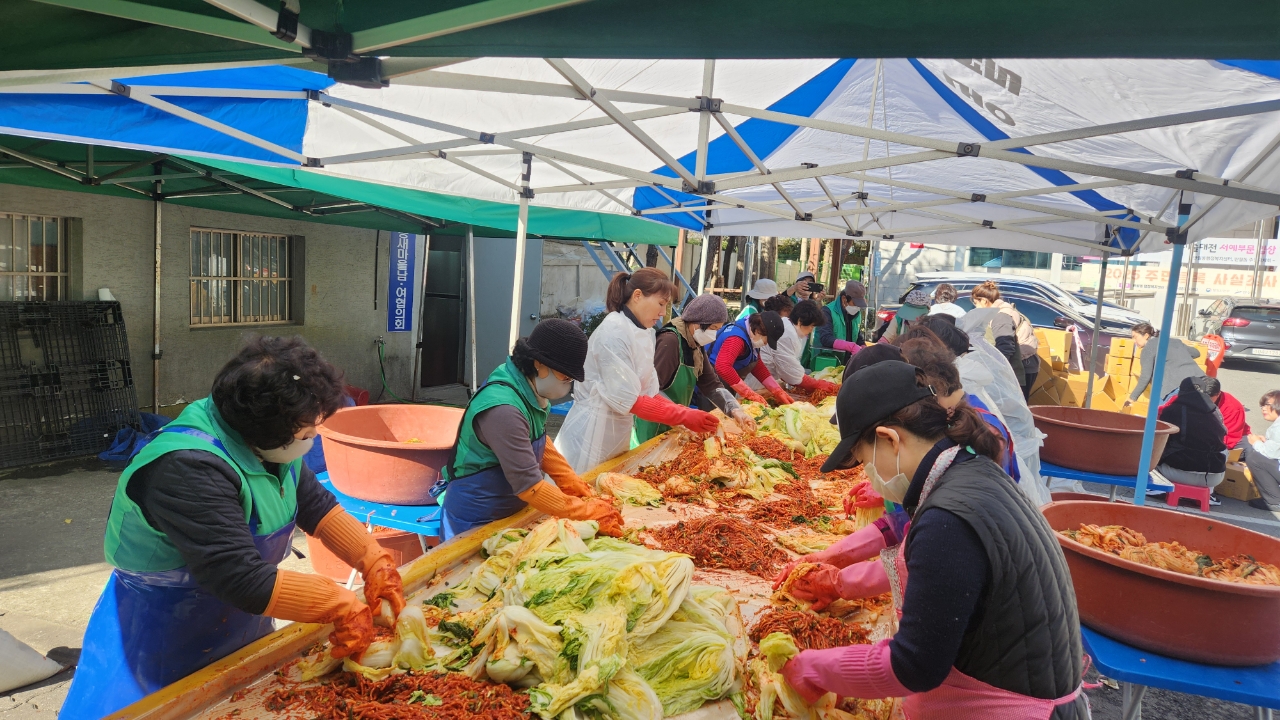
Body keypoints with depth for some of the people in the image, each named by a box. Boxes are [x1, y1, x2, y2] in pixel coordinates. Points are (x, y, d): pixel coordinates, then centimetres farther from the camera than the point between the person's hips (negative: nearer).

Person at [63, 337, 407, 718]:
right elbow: (245, 582, -37)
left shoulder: (270, 442, -9)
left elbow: (316, 505, 4)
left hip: (243, 628, 8)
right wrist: (338, 604, -28)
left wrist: (375, 561, -8)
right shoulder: (187, 470, -34)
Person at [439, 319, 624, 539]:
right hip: (475, 523, -8)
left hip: (509, 512, 8)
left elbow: (539, 441, 12)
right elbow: (529, 487, -31)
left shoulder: (528, 390, -5)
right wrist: (588, 512, -25)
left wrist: (570, 481, 3)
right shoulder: (503, 410, -32)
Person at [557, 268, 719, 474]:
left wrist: (686, 414, -7)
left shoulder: (643, 333, 6)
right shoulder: (614, 331, -20)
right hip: (593, 431, -9)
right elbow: (628, 400, -22)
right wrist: (684, 417, -21)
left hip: (618, 432, 9)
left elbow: (649, 392, 6)